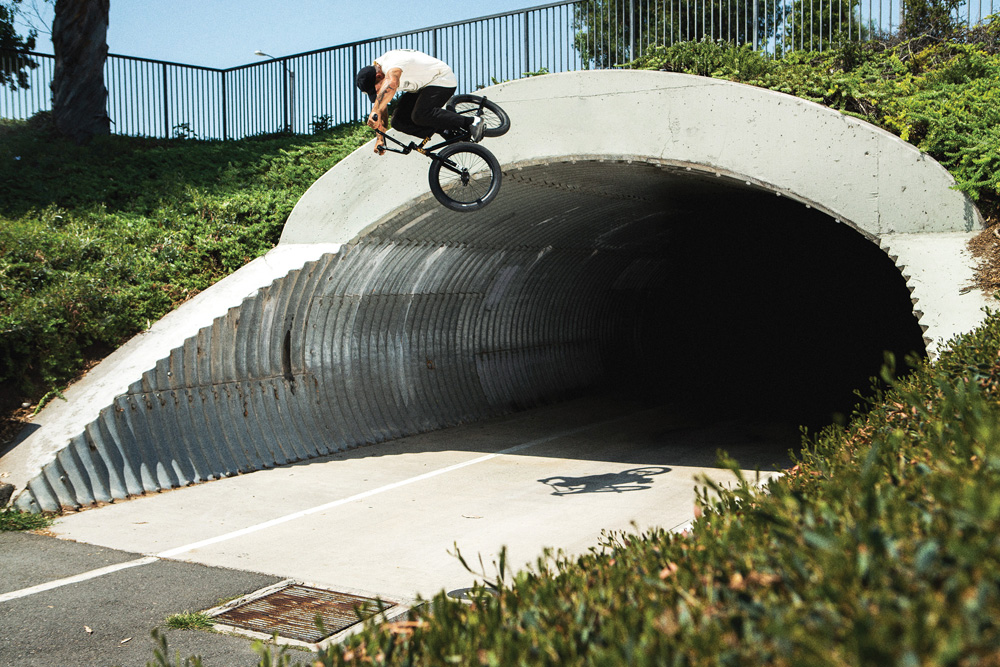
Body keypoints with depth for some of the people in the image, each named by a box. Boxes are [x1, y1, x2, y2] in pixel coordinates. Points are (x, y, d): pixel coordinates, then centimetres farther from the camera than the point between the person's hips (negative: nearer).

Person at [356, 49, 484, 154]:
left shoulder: (391, 63, -33)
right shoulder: (373, 71, -3)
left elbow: (391, 84, -56)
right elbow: (381, 105, 2)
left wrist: (375, 112, -66)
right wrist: (380, 138, -6)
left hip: (442, 79, -10)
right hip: (422, 87, 10)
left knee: (419, 115, -32)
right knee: (398, 121, -6)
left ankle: (471, 122, -24)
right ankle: (447, 132, -5)